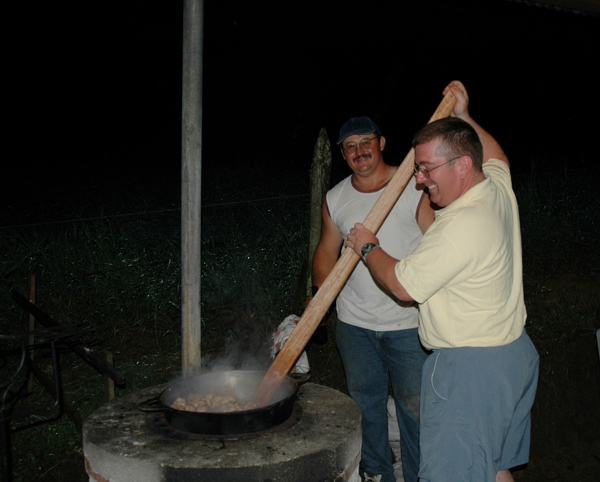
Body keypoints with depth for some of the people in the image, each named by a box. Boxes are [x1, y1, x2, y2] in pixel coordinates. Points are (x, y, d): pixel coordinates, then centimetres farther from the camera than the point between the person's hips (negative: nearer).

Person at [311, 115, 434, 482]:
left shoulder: (415, 187, -7)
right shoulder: (335, 199, 4)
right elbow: (327, 250, 15)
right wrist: (320, 297, 3)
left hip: (408, 323, -4)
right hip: (354, 323, 4)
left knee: (415, 406, 6)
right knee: (366, 403, 17)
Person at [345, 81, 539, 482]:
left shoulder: (461, 226, -27)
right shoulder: (499, 189, 2)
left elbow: (403, 285, -18)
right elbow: (498, 158, 29)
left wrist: (368, 246, -2)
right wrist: (464, 119, 27)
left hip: (469, 369, -10)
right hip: (514, 354, 11)